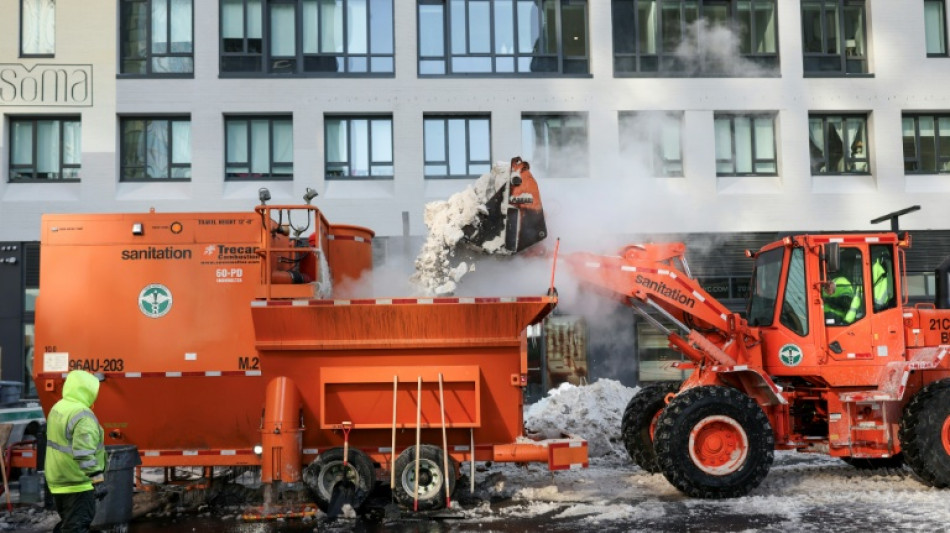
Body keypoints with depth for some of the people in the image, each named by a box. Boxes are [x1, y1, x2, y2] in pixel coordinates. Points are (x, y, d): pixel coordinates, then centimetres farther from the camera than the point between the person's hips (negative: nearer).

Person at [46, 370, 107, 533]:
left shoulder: (57, 408, 9)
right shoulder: (83, 416, -21)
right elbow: (84, 453, -30)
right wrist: (98, 479, -29)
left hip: (58, 480, 9)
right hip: (78, 484, -9)